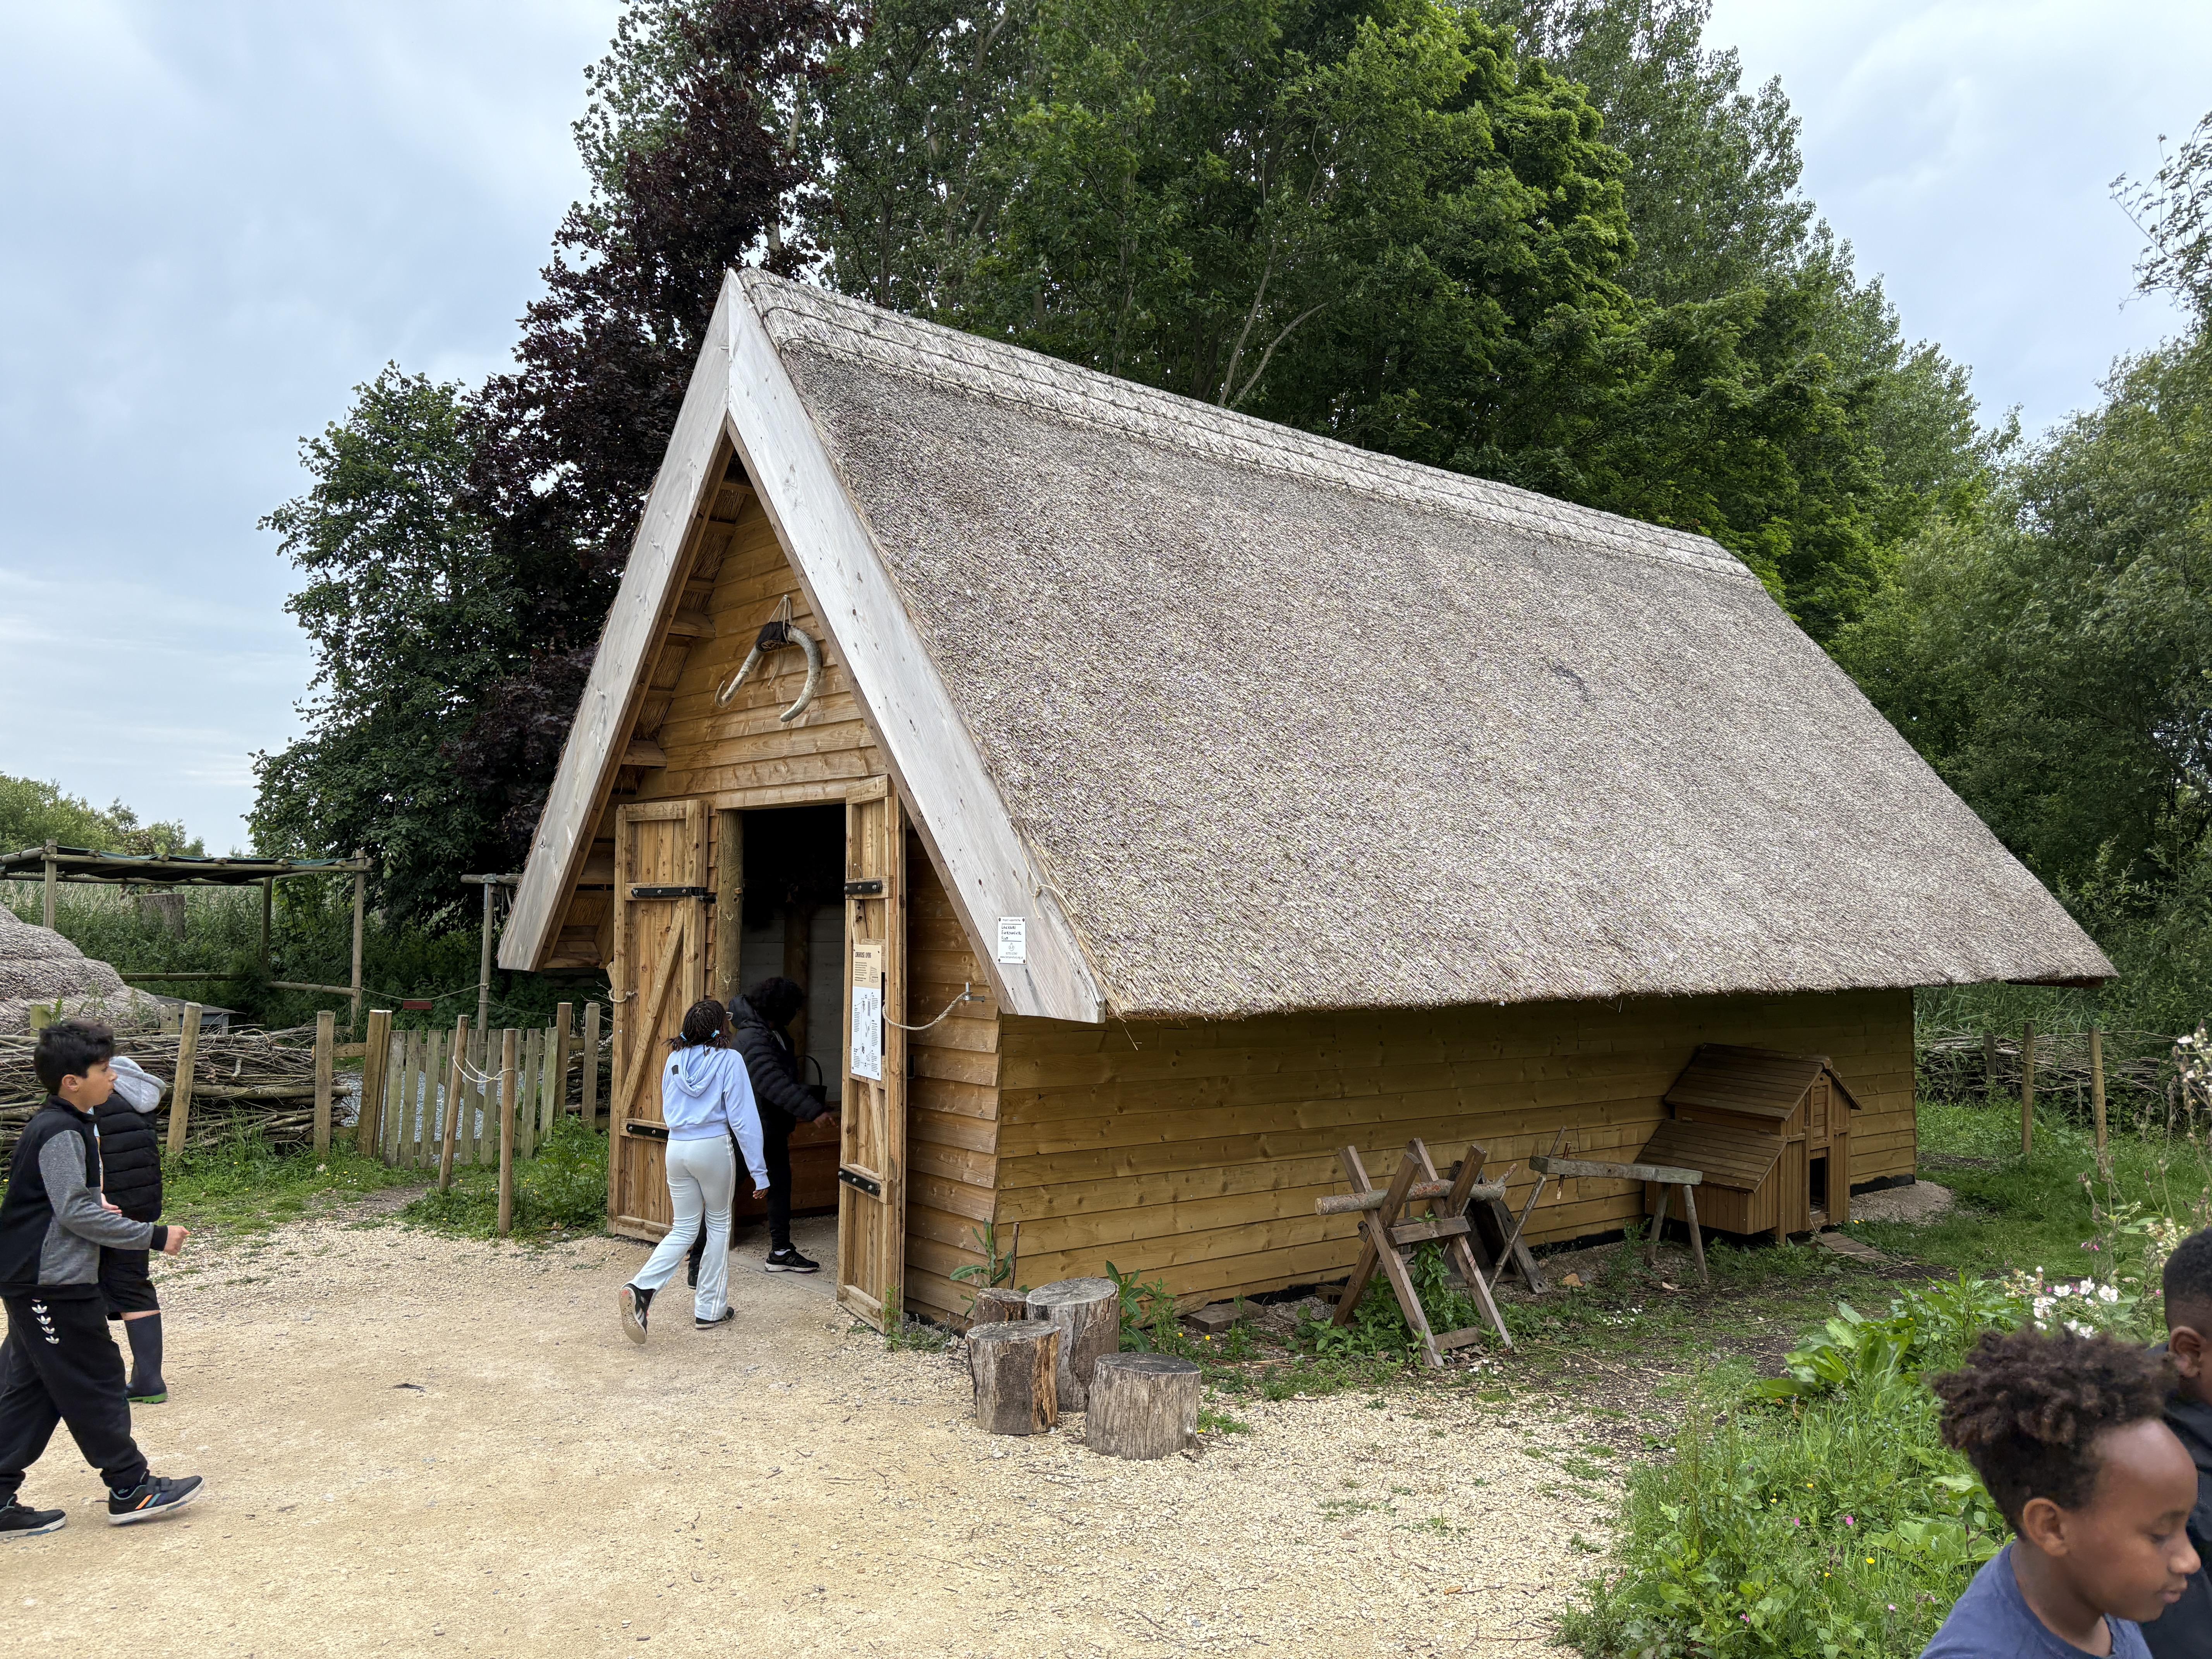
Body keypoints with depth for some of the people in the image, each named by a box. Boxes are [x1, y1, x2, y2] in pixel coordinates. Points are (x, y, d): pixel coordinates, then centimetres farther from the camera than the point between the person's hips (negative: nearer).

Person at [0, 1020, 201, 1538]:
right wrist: (154, 1236, -18)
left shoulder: (53, 1126, 12)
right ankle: (131, 1489, 8)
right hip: (54, 1285, -10)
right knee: (94, 1383, -1)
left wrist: (98, 1211, 12)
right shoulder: (61, 1134, -19)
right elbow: (76, 1212, -22)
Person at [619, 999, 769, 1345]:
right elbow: (743, 1119, -10)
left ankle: (641, 1288, -9)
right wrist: (758, 1171, -7)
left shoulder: (675, 1060, 8)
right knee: (719, 1225, 13)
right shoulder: (728, 1061, -8)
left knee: (684, 1229, 13)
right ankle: (710, 1310, 18)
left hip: (676, 1147, 5)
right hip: (714, 1148, -4)